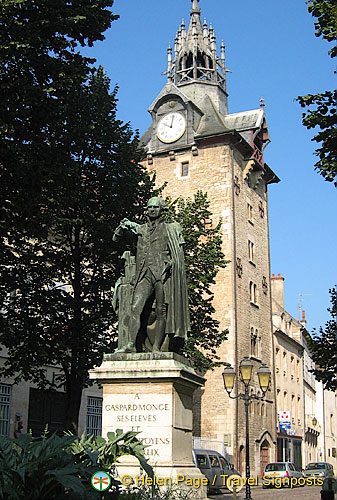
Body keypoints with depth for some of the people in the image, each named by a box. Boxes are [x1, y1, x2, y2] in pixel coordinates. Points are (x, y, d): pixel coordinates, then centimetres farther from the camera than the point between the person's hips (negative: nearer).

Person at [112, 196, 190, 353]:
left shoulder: (170, 229, 15)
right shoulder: (140, 229, 21)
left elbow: (178, 253, 14)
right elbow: (116, 238, 21)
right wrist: (123, 227, 2)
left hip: (162, 274, -2)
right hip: (144, 275, 2)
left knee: (161, 311, -5)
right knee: (135, 308, -14)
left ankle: (156, 348, -4)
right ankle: (130, 344, -19)